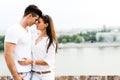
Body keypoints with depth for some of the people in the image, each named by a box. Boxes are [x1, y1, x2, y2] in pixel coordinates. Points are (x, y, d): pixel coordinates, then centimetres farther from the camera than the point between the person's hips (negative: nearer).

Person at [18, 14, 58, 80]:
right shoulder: (35, 38, 7)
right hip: (34, 74, 5)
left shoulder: (50, 41, -11)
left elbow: (48, 61, -15)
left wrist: (31, 61, -21)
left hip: (46, 75, -5)